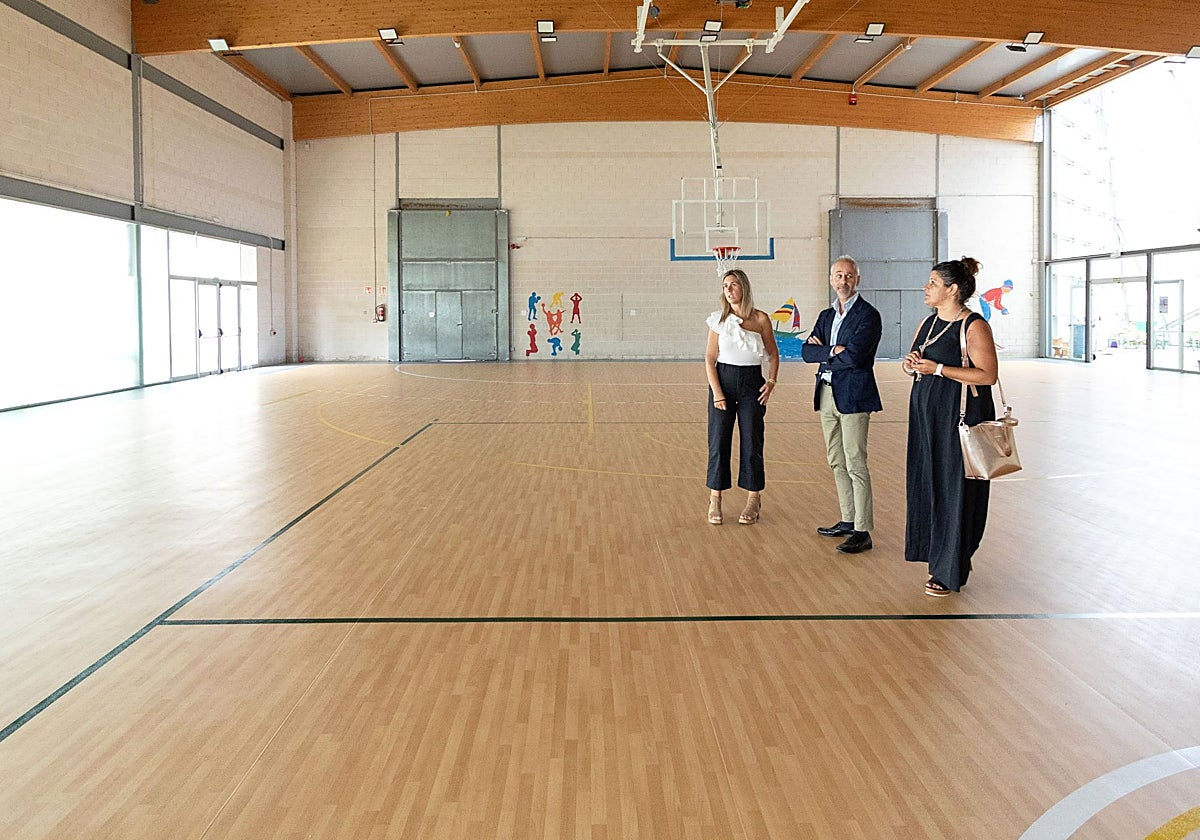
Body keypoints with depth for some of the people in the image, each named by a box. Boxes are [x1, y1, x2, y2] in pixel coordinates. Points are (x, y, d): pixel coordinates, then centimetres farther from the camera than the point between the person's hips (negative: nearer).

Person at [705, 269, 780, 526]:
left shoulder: (761, 319, -1)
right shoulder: (719, 319, 0)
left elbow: (773, 353, 9)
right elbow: (710, 358, -1)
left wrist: (771, 382, -4)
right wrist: (716, 391, -10)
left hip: (752, 382, 0)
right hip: (723, 379, 0)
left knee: (752, 442, 4)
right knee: (718, 442, 2)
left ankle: (754, 500, 16)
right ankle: (715, 500, 12)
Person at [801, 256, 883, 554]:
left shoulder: (868, 315, -8)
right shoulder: (826, 316, 16)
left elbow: (853, 356, -19)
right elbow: (806, 351, 5)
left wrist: (823, 354, -4)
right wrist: (833, 351, -12)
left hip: (853, 395, -8)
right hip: (827, 394, 8)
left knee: (855, 465, -7)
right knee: (837, 463, 13)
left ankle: (863, 532, -3)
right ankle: (848, 521, 24)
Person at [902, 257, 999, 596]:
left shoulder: (974, 326, -12)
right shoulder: (928, 323, 12)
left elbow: (988, 374, -17)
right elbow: (913, 365, 21)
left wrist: (938, 368, -19)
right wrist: (910, 363, -3)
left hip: (960, 419, -8)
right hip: (927, 415, 8)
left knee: (955, 489, -1)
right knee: (929, 485, 10)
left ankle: (951, 570, 8)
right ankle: (939, 554, 23)